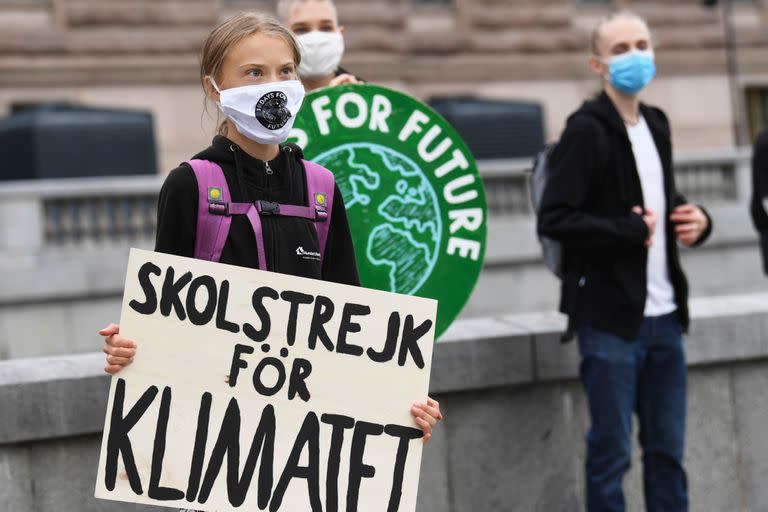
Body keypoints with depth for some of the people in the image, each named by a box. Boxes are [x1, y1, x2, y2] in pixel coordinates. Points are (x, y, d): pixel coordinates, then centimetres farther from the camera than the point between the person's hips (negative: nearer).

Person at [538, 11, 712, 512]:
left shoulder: (656, 125, 14)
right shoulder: (587, 130, -9)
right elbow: (554, 219, -17)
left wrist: (696, 220, 5)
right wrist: (630, 231, -14)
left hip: (662, 315, 7)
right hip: (610, 318, -7)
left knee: (668, 451, 10)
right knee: (611, 452, 1)